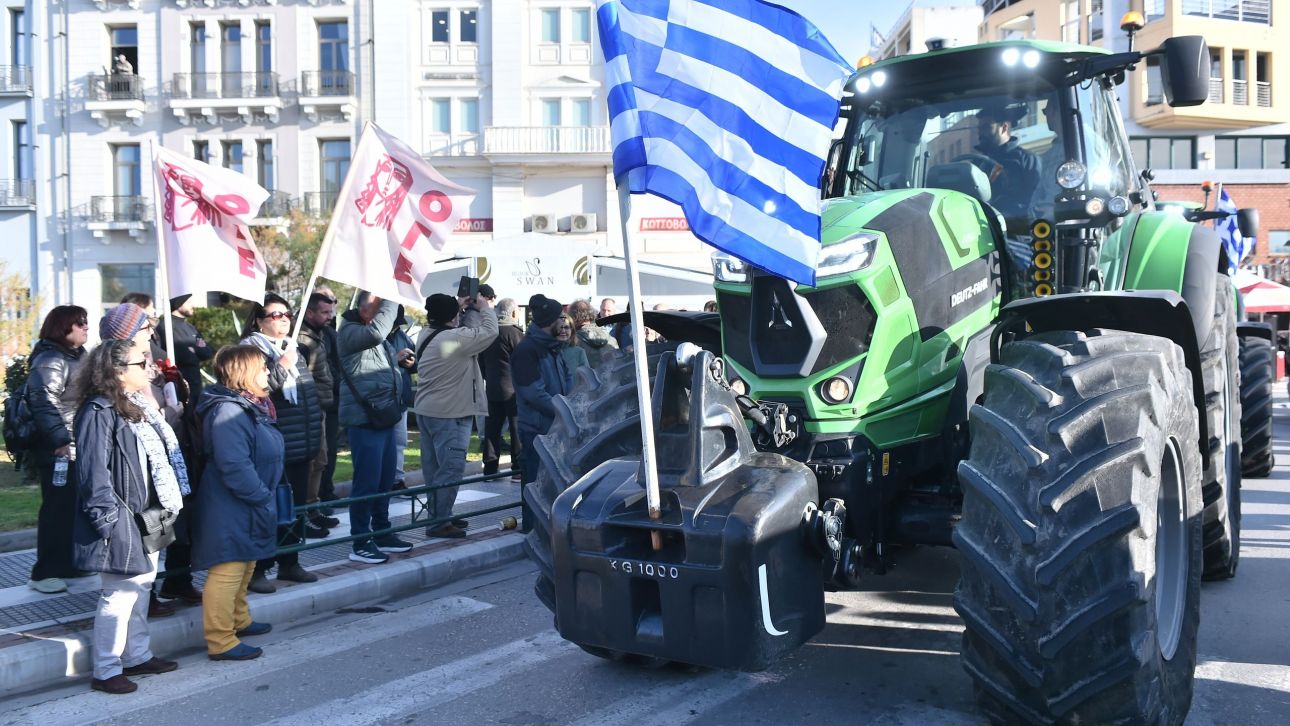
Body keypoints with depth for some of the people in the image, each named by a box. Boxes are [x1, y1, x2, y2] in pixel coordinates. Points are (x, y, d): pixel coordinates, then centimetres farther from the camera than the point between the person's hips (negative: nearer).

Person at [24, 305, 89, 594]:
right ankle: (44, 573, 1)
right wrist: (60, 440, -26)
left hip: (81, 447, 10)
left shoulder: (78, 357, 16)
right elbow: (43, 402, -23)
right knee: (58, 509, -6)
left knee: (77, 507, 14)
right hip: (60, 450, -10)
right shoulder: (50, 360, -14)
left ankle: (68, 564, 25)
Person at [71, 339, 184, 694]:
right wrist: (110, 519, -21)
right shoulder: (99, 412, -17)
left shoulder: (137, 408, 12)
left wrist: (163, 510, 15)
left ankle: (138, 655, 30)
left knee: (141, 586, 17)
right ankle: (105, 671, 7)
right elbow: (94, 472, -20)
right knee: (120, 594, -4)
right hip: (122, 522, -10)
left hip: (145, 516, 10)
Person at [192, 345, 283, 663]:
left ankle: (238, 620, 39)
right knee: (227, 572, -5)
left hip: (247, 510, 11)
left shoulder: (251, 407, 12)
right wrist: (263, 497, -21)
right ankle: (220, 641, 1)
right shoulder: (228, 412, -22)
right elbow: (235, 468, -29)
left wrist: (266, 496, 13)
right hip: (230, 511, -11)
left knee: (244, 568, 24)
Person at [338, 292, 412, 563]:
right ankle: (361, 543, 3)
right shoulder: (349, 332, -11)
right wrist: (392, 299, -24)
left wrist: (396, 357, 13)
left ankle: (382, 534, 27)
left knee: (385, 480, 15)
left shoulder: (375, 335, 18)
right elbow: (377, 332, -31)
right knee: (367, 481, -6)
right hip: (364, 419, -9)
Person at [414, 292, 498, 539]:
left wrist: (463, 308, 11)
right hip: (449, 414, -10)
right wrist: (484, 308, 2)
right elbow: (489, 332, -12)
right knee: (451, 468, -5)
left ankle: (437, 515, 25)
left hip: (426, 411, 10)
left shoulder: (426, 335, 7)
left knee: (434, 467, 15)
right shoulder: (456, 338, -20)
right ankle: (439, 522, -4)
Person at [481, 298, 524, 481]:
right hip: (513, 389, -6)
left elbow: (482, 361, 13)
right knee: (518, 429, 0)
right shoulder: (515, 333, -13)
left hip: (492, 389, 6)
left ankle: (490, 467, 12)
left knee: (492, 428, 9)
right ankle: (519, 469, 2)